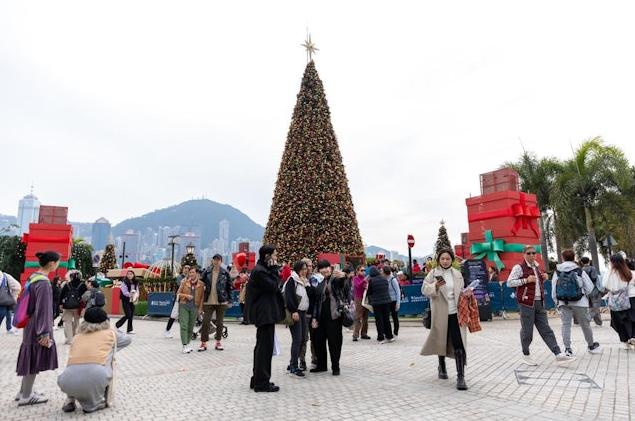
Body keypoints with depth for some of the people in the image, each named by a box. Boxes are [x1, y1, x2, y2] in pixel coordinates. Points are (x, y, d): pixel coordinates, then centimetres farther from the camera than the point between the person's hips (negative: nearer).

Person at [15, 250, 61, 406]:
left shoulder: (34, 277, 6)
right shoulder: (43, 283, -23)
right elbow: (43, 309, -22)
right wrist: (44, 333, -18)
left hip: (32, 325, 9)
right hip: (37, 327, -9)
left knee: (31, 359, 19)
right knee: (34, 360, 3)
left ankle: (24, 392, 30)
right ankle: (26, 396, 15)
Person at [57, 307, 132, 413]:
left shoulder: (77, 336, 27)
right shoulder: (110, 333, 22)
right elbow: (127, 339, 42)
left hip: (69, 381, 4)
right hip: (96, 377, -4)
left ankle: (70, 400, 21)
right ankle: (93, 404, 21)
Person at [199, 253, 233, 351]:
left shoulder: (225, 273, 0)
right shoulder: (207, 272, 3)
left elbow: (230, 287, 3)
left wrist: (230, 301, 0)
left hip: (221, 302, 0)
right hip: (208, 302, 0)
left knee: (220, 323, 8)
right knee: (205, 322, 0)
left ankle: (218, 342, 21)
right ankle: (203, 343, 10)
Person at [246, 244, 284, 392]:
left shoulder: (262, 269, 15)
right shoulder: (259, 271, -17)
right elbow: (273, 287, -19)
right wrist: (274, 270, -14)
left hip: (265, 313, 11)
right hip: (264, 314, -11)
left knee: (262, 346, 16)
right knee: (265, 346, -4)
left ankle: (257, 379, 27)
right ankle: (262, 382, 4)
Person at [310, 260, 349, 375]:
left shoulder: (336, 279, 1)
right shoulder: (320, 285, 17)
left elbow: (341, 281, -25)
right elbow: (317, 302, 17)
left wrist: (343, 276, -50)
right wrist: (314, 317, 7)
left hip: (334, 315, -6)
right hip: (322, 316, 6)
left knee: (334, 342, -1)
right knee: (318, 341, 9)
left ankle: (335, 367, 12)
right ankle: (321, 365, 25)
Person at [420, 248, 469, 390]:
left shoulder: (457, 274, 8)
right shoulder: (433, 273, -2)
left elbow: (461, 291, 19)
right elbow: (424, 289, -8)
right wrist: (435, 286, -25)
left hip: (455, 313, 2)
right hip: (440, 314, -1)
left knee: (459, 344, -7)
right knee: (441, 341, 13)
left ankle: (460, 376, -3)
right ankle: (442, 367, 38)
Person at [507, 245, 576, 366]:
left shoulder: (536, 267, 15)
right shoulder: (519, 267, -8)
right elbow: (509, 283, -13)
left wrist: (544, 278, 8)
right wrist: (526, 280, -19)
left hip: (539, 302, 7)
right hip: (526, 303, -7)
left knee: (546, 330, 6)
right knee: (527, 330, 2)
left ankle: (559, 355, 5)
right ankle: (526, 355, 15)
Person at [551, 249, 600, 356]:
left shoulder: (557, 272, 2)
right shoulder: (580, 271, 0)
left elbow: (553, 291, 2)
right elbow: (590, 288, 1)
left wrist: (557, 302, 14)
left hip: (563, 302, 0)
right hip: (579, 302, 0)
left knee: (566, 324, 2)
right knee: (585, 324, 14)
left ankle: (567, 348, -2)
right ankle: (591, 345, 31)